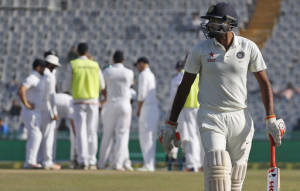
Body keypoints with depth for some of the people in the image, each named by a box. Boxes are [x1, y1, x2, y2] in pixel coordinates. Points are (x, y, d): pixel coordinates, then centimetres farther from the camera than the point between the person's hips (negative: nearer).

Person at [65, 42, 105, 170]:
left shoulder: (73, 65, -1)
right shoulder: (95, 65, 6)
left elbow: (68, 84, 4)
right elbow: (102, 86, 10)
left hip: (78, 102, -1)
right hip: (93, 102, 1)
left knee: (81, 132, -3)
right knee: (92, 132, 8)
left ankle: (83, 162, -13)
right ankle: (92, 162, 7)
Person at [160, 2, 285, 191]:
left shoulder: (248, 47, 0)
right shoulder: (201, 49, -2)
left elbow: (264, 83, 6)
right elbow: (185, 86, 3)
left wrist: (271, 119, -4)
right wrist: (171, 125, 1)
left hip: (240, 118, 2)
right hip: (211, 119, -2)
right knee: (217, 169, -19)